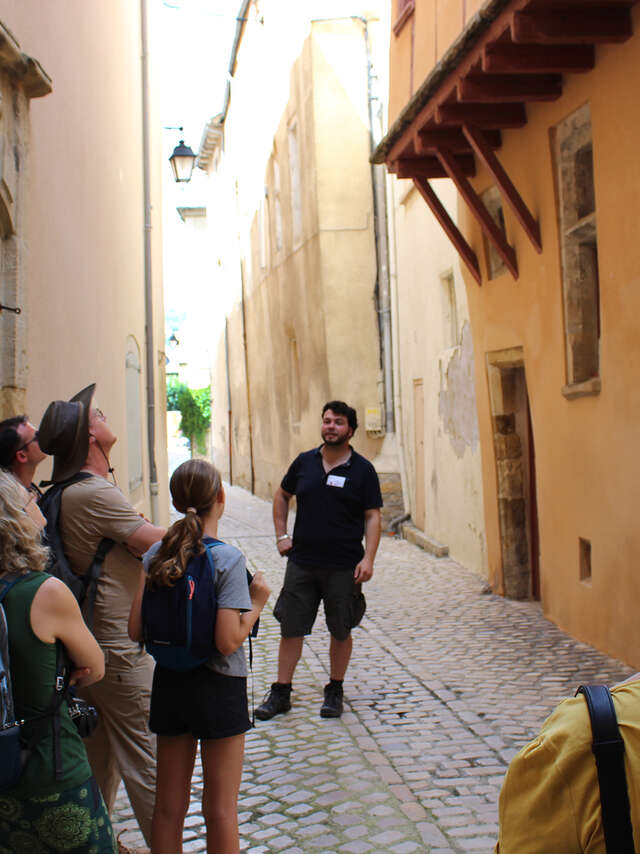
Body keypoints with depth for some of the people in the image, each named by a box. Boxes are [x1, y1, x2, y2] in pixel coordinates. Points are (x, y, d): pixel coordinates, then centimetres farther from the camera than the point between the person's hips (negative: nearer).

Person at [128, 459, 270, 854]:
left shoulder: (157, 554, -3)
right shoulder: (228, 558, -17)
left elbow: (136, 630, -3)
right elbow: (228, 642, -22)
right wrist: (257, 602, -7)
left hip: (168, 684, 5)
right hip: (218, 688, -5)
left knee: (169, 805, 17)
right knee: (220, 808, 10)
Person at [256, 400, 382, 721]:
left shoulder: (362, 470, -2)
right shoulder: (304, 462, 5)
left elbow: (372, 516, -3)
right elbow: (282, 496, 20)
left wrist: (368, 558, -13)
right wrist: (281, 535, 10)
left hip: (344, 567, -2)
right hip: (301, 562, 2)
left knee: (341, 631, 9)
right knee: (291, 628, 5)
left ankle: (334, 692, 26)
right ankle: (280, 693, 16)